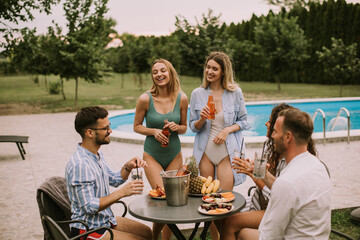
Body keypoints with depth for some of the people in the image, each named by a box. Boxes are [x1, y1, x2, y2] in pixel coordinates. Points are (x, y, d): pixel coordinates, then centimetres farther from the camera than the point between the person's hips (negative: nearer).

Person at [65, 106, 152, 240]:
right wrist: (121, 193, -28)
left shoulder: (97, 154, 4)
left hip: (106, 219, 10)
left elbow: (114, 180, 16)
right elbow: (89, 207, -28)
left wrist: (128, 167, -3)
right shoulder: (79, 165, -28)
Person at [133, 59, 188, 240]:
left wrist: (176, 127, -15)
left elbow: (184, 128, 7)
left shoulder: (181, 98, -5)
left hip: (174, 155, 3)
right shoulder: (146, 99, -12)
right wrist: (154, 131, -18)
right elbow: (136, 126, 0)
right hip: (152, 155, -3)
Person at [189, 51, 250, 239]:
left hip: (227, 150, -1)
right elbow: (193, 126, 7)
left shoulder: (235, 92, -2)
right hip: (205, 151, 2)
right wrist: (202, 119, -15)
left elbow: (243, 121, 6)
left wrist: (227, 130, -11)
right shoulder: (197, 94, 2)